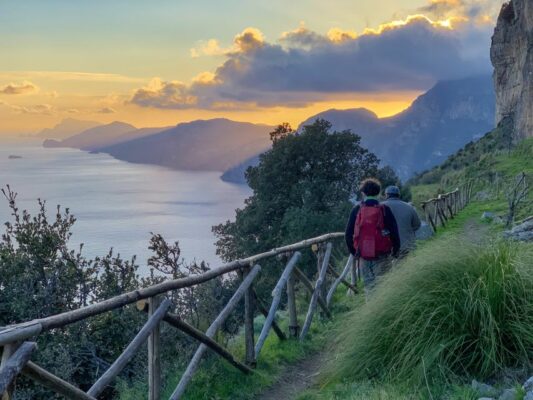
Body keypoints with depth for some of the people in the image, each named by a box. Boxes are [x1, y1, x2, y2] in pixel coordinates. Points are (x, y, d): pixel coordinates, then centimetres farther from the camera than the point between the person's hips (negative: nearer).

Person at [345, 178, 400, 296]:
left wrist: (353, 251, 14)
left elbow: (348, 234, 2)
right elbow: (394, 232, -4)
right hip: (382, 255, -2)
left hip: (364, 255, 2)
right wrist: (396, 250, 10)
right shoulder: (384, 210, -5)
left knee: (369, 284, 13)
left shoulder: (356, 210, 0)